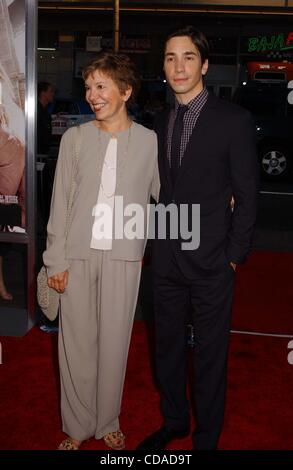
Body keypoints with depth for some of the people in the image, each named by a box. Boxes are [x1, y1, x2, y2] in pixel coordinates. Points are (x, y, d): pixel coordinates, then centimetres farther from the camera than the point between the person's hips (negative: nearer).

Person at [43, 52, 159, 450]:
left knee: (114, 341, 8)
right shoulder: (75, 138, 3)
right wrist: (56, 259, -1)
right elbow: (60, 202, 2)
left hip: (123, 255, 0)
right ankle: (77, 427, 25)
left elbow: (163, 194, 11)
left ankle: (107, 423, 28)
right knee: (77, 340, 7)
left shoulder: (149, 141, 2)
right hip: (78, 253, 1)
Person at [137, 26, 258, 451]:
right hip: (167, 258, 5)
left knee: (210, 353, 9)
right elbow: (163, 189, 12)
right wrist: (159, 240, 5)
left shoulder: (234, 120, -8)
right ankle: (174, 420, 39)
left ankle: (206, 437, 29)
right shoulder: (161, 123, 9)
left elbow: (247, 194, -7)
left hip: (211, 260, -5)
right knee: (168, 345, 18)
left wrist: (236, 254, -8)